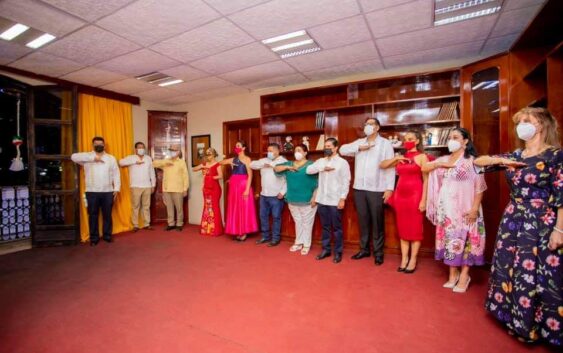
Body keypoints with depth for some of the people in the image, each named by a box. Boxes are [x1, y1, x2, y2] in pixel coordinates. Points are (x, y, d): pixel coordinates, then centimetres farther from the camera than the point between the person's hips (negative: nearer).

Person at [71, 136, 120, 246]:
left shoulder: (111, 158, 8)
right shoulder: (88, 157, 2)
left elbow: (116, 174, 5)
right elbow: (74, 157, -17)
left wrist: (116, 188, -3)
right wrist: (93, 157, -20)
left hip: (108, 191, 1)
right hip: (92, 192, -1)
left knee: (107, 215, 9)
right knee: (93, 215, 7)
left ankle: (107, 235, 22)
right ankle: (94, 237, 18)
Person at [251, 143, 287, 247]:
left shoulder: (283, 162, -5)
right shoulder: (264, 160, 12)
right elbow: (252, 164, 4)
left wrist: (283, 192, -17)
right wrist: (263, 164, -10)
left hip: (276, 195, -6)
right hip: (264, 194, 6)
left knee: (276, 217, 4)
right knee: (263, 216, 13)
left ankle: (276, 238, 16)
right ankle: (265, 236, 27)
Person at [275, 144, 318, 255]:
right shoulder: (289, 164, 10)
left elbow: (317, 182, -8)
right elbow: (276, 169, 4)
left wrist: (314, 197, -14)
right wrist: (287, 167, -13)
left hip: (307, 200, -5)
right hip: (293, 200, 5)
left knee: (307, 223, 4)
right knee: (297, 222, 16)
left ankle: (306, 245, 17)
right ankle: (298, 242, 29)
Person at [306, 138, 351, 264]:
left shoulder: (342, 162, -3)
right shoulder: (321, 161, 11)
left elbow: (346, 182, -7)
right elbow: (309, 170, -3)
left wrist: (343, 198, -12)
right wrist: (323, 168, -10)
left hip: (335, 201, -4)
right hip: (322, 200, 4)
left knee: (336, 227, 5)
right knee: (325, 227, 14)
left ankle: (338, 252, 18)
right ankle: (326, 249, 26)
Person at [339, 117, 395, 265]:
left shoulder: (385, 143, 2)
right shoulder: (359, 142, 15)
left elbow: (390, 166, -4)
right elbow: (343, 150, 3)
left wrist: (389, 188, -11)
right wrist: (360, 148, -7)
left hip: (377, 189, -4)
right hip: (359, 188, 4)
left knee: (377, 221, 3)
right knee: (363, 220, 11)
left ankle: (378, 252, 17)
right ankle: (364, 249, 24)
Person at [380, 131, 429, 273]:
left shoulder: (422, 157, -1)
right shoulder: (401, 157, 14)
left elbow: (426, 180, -6)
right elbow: (382, 165, 16)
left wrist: (423, 200, -12)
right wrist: (395, 158, 0)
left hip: (415, 195, -5)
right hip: (400, 194, 5)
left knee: (415, 228, 2)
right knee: (402, 228, 9)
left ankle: (413, 260, 11)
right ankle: (404, 259, 18)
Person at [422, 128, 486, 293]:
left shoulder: (472, 161, -4)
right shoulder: (443, 159, 10)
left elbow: (480, 187, -7)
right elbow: (424, 168, 8)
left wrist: (475, 208, -14)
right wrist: (438, 164, -7)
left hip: (464, 209, -4)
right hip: (445, 209, 5)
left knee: (464, 239, 1)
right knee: (449, 238, 9)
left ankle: (464, 276, 16)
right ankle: (453, 274, 23)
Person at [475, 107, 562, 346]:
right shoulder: (514, 155, 8)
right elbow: (478, 161, 12)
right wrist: (501, 161, -7)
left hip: (542, 225, -6)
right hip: (513, 221, 6)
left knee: (538, 275, 2)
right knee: (510, 270, 13)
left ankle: (537, 326, 21)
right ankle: (516, 318, 32)